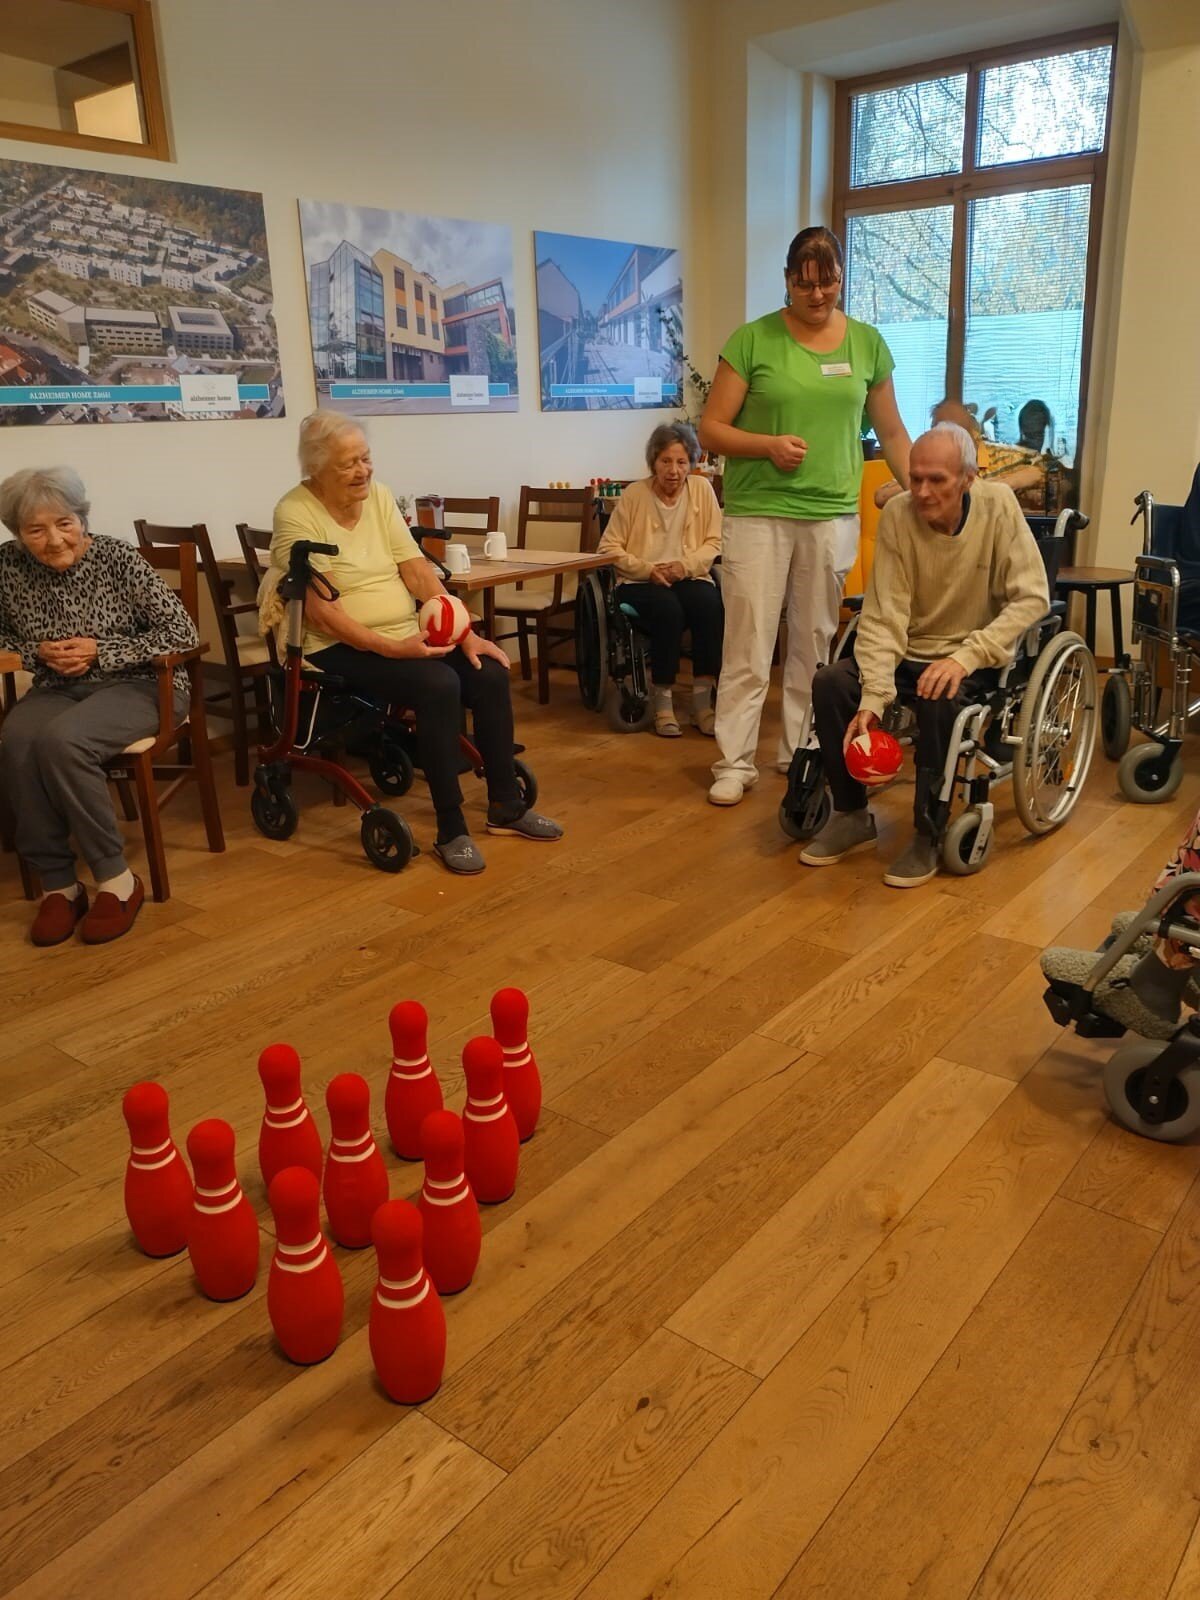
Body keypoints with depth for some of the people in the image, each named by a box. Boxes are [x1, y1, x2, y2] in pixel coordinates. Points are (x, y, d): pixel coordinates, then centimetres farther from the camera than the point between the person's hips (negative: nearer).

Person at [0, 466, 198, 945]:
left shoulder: (117, 557, -12)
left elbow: (182, 632, -12)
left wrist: (101, 651, -17)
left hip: (138, 686, -4)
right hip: (57, 688, 4)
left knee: (62, 739, -33)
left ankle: (117, 880, -19)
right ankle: (57, 883, -16)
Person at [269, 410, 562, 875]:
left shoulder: (379, 496, 5)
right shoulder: (296, 514, -12)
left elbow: (418, 572, 1)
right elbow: (321, 612, -19)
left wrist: (466, 633, -10)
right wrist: (391, 648, -28)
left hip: (408, 635, 7)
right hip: (341, 648, -6)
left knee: (490, 675, -13)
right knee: (439, 685, -30)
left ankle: (506, 806, 2)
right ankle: (451, 832, -20)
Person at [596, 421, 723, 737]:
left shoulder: (702, 488, 6)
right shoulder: (634, 494, 0)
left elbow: (715, 543, 4)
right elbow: (609, 548, -1)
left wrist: (686, 565, -14)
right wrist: (648, 570, -14)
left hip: (689, 578, 2)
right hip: (640, 583, -2)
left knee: (710, 606, -31)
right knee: (667, 609, -35)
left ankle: (702, 701, -22)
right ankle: (663, 702, -22)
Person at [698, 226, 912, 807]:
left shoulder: (867, 343, 9)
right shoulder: (753, 339, -1)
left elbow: (892, 433, 15)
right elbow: (710, 431, -2)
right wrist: (769, 444, -17)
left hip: (833, 515, 3)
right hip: (757, 514, -3)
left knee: (815, 644, 9)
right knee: (748, 646, -3)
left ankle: (802, 753, 22)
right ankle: (735, 762, 5)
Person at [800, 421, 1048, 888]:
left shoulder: (998, 505, -15)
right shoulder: (897, 514, -12)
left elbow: (1032, 598, -17)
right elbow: (884, 617, -16)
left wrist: (965, 657, -29)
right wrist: (872, 700, -28)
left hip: (975, 659, -2)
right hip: (909, 651, 3)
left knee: (939, 700, -34)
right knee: (829, 684, -22)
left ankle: (927, 833, -14)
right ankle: (851, 814, -2)